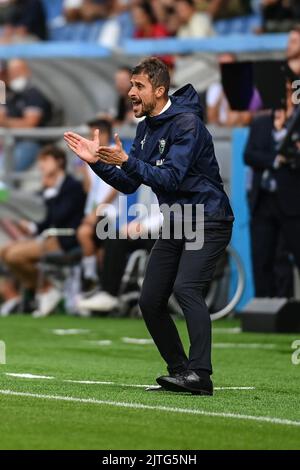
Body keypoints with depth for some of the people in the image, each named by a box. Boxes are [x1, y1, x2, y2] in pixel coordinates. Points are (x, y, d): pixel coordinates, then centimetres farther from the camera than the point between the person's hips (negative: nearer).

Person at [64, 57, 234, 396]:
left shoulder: (186, 123, -17)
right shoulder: (146, 128, 9)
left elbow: (170, 178, -26)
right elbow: (129, 184, 11)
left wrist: (126, 161, -33)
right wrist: (97, 161, -3)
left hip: (208, 222, -9)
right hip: (174, 225, 9)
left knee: (186, 287, -26)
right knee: (150, 301, 4)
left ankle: (200, 374, -30)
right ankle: (180, 371, 13)